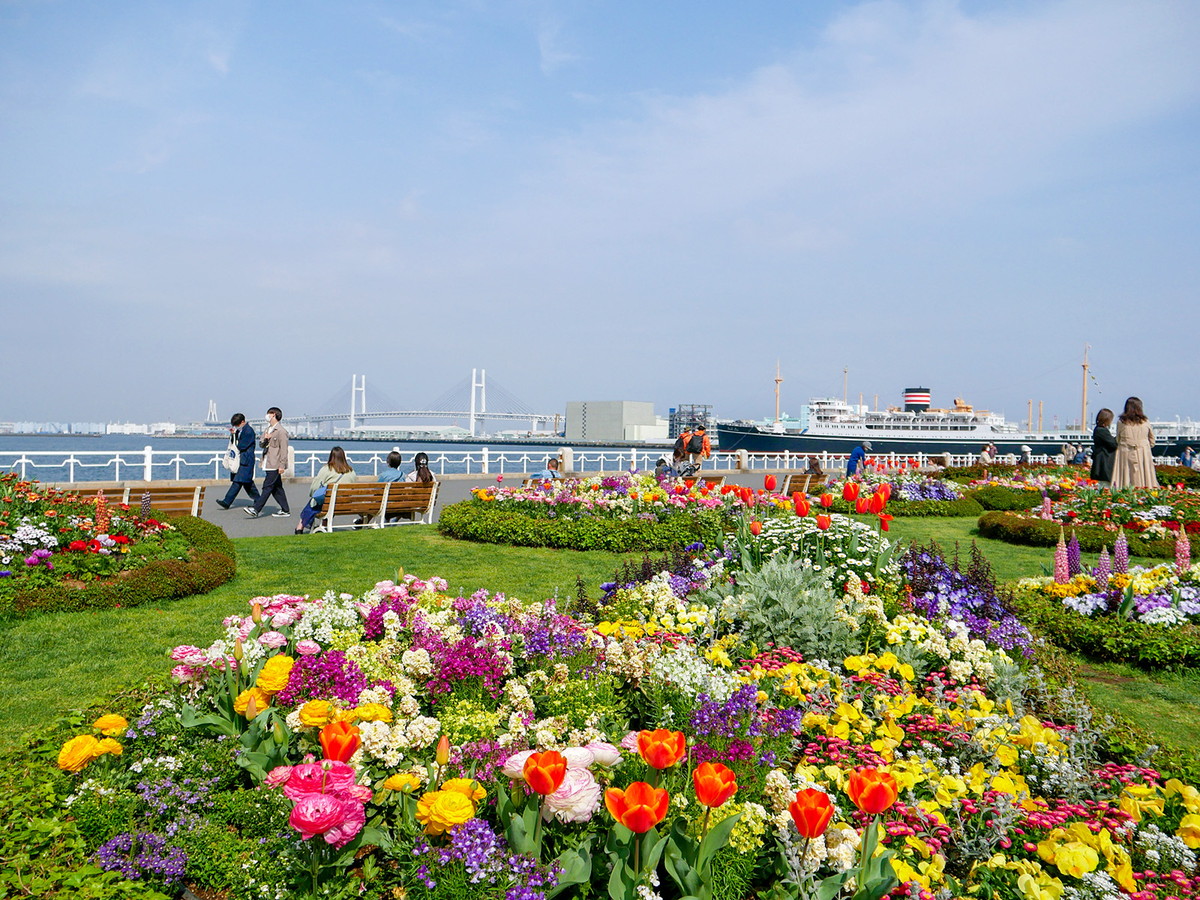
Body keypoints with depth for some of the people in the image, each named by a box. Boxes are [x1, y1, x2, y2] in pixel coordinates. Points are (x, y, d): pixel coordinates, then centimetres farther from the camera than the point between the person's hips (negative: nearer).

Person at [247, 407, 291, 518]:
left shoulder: (281, 431, -12)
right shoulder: (268, 430, 17)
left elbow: (283, 449, -15)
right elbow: (261, 445, 17)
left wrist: (282, 465, -18)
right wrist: (264, 439, -6)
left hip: (275, 465, -10)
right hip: (268, 464, 10)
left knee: (267, 487, -8)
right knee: (277, 488, 11)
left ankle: (256, 510, -9)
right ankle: (285, 510, 17)